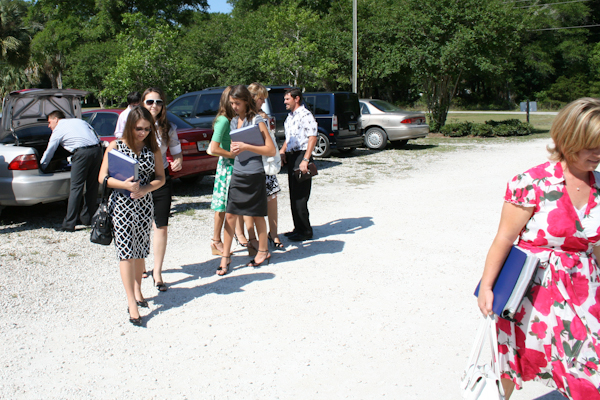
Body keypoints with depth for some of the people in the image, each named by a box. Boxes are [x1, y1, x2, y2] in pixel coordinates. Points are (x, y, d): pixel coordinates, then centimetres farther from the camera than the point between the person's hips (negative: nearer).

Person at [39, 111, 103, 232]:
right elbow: (95, 136, 24)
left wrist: (40, 169, 33)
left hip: (82, 153, -6)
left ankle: (69, 224, -5)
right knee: (92, 186, 14)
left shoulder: (58, 130, 15)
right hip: (97, 149, 6)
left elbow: (48, 153, 21)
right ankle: (87, 218, 25)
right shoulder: (79, 121, 31)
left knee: (76, 187, -5)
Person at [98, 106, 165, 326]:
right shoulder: (116, 146, -3)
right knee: (125, 251, -6)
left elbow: (160, 177, 5)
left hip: (144, 204, 3)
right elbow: (103, 177, -6)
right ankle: (132, 304, -5)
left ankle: (137, 289, 33)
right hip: (121, 204, -3)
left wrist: (145, 189, -15)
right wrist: (126, 185, -22)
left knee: (140, 250, 12)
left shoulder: (153, 148, 4)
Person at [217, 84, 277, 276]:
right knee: (230, 215, 1)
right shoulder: (234, 122, 11)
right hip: (237, 174, 5)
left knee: (257, 215, 8)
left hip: (254, 175, -5)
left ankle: (263, 251, 26)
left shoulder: (257, 121, -8)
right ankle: (225, 257, 7)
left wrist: (245, 147, -18)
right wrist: (234, 150, 4)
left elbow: (271, 150, -13)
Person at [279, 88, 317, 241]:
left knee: (300, 196, -7)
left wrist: (305, 160, -23)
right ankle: (298, 228, 20)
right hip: (291, 157, 9)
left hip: (301, 155, -9)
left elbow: (312, 138, -18)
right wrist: (282, 151, 9)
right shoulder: (289, 117, 18)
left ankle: (305, 231, 1)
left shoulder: (305, 115, -10)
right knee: (293, 195, 12)